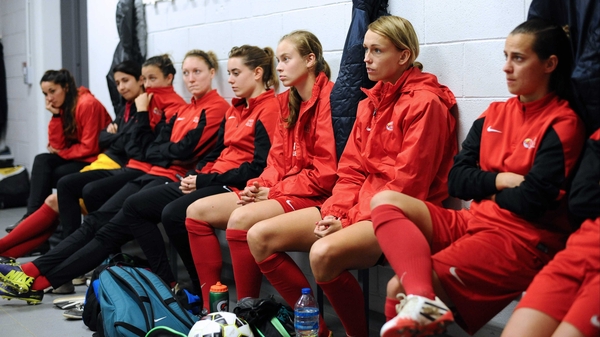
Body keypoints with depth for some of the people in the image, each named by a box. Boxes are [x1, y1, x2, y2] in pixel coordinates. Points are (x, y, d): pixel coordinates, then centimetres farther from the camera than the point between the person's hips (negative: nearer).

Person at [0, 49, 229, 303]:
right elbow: (152, 151, 15)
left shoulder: (217, 108, -4)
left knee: (113, 229, -16)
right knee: (96, 220, -6)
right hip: (154, 175, 8)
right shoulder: (184, 111, 22)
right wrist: (171, 151, -5)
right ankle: (30, 270, -11)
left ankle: (39, 283, -17)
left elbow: (185, 151, -13)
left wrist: (160, 151, 5)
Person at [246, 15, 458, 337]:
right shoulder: (371, 102, 16)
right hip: (356, 207, 8)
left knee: (324, 252, -36)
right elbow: (351, 168, 11)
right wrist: (335, 212, -6)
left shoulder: (425, 103, -9)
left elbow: (407, 183, -15)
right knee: (260, 236, -4)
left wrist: (351, 220, -15)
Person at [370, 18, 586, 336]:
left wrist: (486, 190, 1)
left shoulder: (562, 124, -7)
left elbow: (530, 201, -15)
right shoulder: (494, 114, 12)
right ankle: (421, 297, -35)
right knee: (385, 200, -17)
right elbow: (456, 179, 6)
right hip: (473, 222, 8)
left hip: (522, 239, -8)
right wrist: (499, 180, -10)